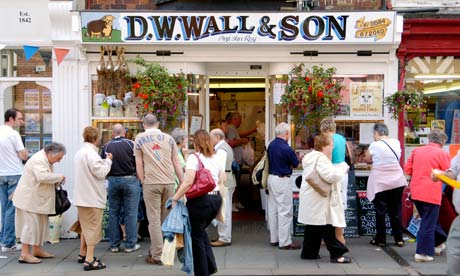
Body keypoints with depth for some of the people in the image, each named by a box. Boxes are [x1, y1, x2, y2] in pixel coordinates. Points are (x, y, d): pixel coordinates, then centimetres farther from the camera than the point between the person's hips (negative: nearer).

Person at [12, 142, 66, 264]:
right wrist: (59, 177, -23)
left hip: (38, 199, 10)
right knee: (30, 224, -8)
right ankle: (25, 254, -2)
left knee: (40, 224, 14)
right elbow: (42, 176, -34)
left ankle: (37, 250, 24)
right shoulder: (38, 160, -20)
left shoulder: (45, 160, 13)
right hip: (29, 199, -10)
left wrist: (56, 181, 4)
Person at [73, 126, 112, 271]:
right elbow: (101, 172, -19)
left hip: (82, 196, 10)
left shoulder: (80, 152, 13)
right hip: (92, 197, -10)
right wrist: (108, 160, -5)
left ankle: (83, 254, 30)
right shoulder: (91, 153, -19)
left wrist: (104, 161, 10)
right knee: (93, 227, -4)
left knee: (86, 226, 21)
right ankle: (89, 260, -4)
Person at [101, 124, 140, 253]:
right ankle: (130, 245, 7)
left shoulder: (106, 146, 0)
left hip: (113, 181, 3)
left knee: (113, 213, 11)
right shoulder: (131, 144, -7)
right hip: (130, 180, -2)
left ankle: (114, 245, 16)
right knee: (130, 213, 4)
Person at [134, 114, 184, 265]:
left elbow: (139, 164, 2)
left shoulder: (140, 138, 5)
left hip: (151, 183, -2)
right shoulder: (168, 138, 10)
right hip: (169, 182, 3)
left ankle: (157, 256, 0)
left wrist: (143, 182, 9)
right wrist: (182, 182, 12)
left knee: (154, 220, 0)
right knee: (166, 218, 12)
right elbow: (176, 162, 9)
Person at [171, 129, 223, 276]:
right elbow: (222, 178, 18)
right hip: (216, 199, 7)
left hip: (200, 200, -7)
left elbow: (188, 182, -19)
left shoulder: (194, 157, -10)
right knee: (201, 232, 24)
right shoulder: (215, 158, 10)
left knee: (197, 236, 7)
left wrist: (175, 198, -13)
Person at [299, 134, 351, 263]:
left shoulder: (312, 157, 16)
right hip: (319, 200, -11)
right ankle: (336, 254, 0)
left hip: (312, 200, 11)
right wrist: (343, 167, -10)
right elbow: (332, 175, -25)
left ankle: (308, 252, 21)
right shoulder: (321, 158, -18)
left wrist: (339, 168, 7)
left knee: (313, 227, 15)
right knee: (327, 228, -5)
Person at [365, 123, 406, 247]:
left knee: (380, 211, 6)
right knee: (396, 211, 11)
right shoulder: (396, 142, 1)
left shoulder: (374, 145, -11)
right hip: (397, 181, 4)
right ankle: (399, 239, 16)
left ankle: (380, 239, 12)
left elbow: (368, 160, 3)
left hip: (380, 182, -4)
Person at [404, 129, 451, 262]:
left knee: (429, 220, 22)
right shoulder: (442, 154, -8)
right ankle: (422, 253, 6)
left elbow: (407, 169, 7)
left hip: (416, 191, 6)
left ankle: (437, 243, 35)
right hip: (431, 193, -6)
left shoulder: (416, 151, 5)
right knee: (428, 223, 3)